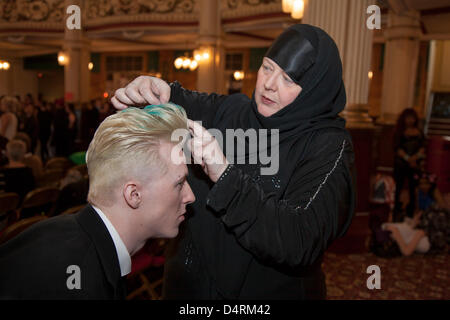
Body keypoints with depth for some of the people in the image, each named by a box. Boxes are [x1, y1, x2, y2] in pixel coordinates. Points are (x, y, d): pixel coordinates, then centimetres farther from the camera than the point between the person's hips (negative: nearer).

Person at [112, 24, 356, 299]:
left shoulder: (328, 147, -19)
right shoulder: (230, 111, -6)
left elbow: (302, 242, -29)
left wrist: (226, 178, -38)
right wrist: (156, 90, -14)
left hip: (272, 290, -4)